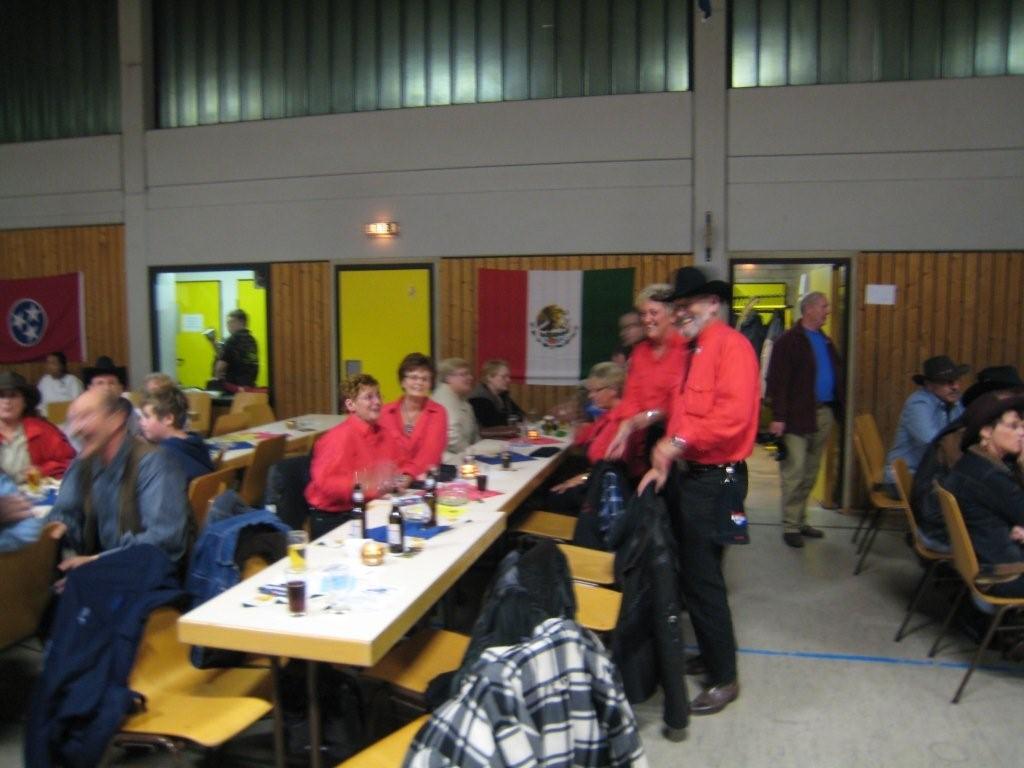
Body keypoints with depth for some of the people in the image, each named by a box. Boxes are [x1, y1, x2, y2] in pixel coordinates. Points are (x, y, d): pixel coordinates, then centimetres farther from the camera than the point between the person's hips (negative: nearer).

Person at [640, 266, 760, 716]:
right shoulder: (693, 350, 15)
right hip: (691, 474, 9)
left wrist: (679, 442, -22)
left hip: (715, 477, -9)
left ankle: (723, 679, 12)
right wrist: (665, 462, 7)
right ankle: (709, 654, 32)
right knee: (689, 572, 16)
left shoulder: (730, 345, -12)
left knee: (702, 578, -3)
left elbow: (734, 414, -24)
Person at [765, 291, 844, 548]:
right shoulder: (788, 341, -7)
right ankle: (790, 526, 4)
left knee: (810, 474, 14)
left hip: (823, 415, 8)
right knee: (794, 473, -4)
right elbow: (777, 382, -13)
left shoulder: (825, 341, 17)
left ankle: (800, 521, 24)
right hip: (798, 417, -7)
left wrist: (837, 409, 8)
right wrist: (778, 417, -18)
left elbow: (836, 374, 17)